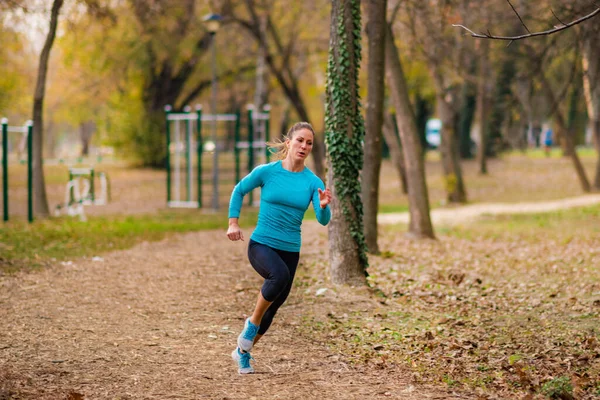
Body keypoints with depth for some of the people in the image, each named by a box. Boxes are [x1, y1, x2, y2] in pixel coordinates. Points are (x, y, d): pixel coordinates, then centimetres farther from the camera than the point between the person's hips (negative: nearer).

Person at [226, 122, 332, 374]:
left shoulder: (313, 182, -4)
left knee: (273, 306, 12)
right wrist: (233, 223, 0)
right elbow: (239, 191, 8)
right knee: (279, 274, -36)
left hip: (290, 250, 4)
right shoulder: (266, 172, -7)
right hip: (261, 244, -3)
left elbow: (323, 220, -12)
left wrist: (324, 207, -33)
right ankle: (252, 323, -12)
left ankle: (243, 352, 37)